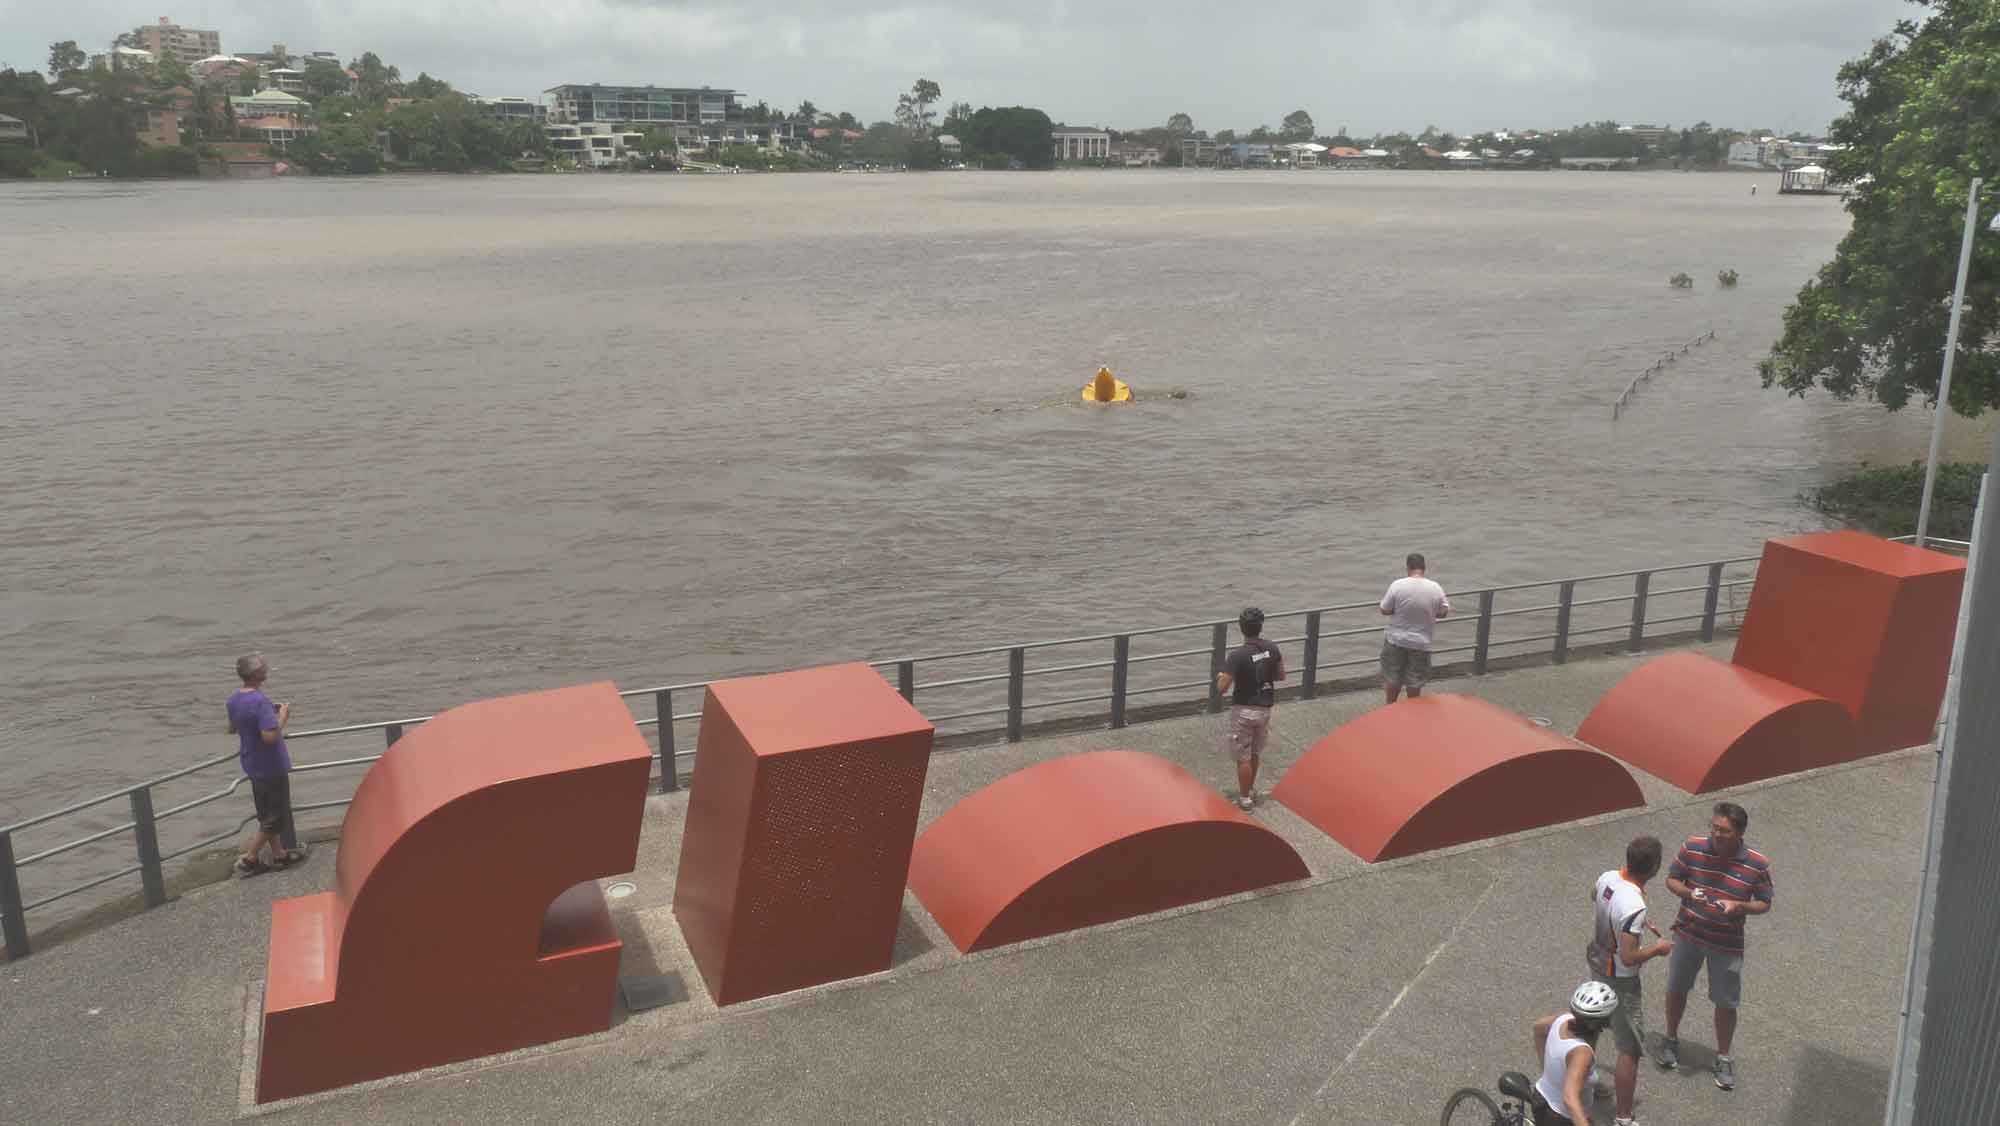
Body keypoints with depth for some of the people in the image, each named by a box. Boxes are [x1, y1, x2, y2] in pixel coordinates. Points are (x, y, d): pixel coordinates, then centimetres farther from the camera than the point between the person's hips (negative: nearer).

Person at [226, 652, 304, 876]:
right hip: (271, 767, -9)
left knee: (268, 813, 20)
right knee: (275, 817, 5)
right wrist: (282, 718, -18)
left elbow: (232, 729, 16)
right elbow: (270, 736, -33)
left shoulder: (234, 699, 0)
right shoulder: (260, 702, -27)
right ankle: (248, 859, 9)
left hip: (252, 765, 9)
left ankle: (279, 854, 31)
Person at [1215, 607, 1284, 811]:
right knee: (1255, 753, 23)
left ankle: (1245, 798, 15)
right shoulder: (1272, 649, -7)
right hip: (1265, 709, 6)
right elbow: (1280, 675, 7)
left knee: (1243, 757, 7)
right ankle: (1250, 790, 36)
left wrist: (1220, 677, -1)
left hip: (1244, 710, -5)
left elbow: (1222, 687, -22)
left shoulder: (1237, 655, -23)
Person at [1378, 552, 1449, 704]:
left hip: (1396, 640, -1)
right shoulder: (1435, 588, -11)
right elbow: (1443, 612, 1)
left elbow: (1384, 611, -9)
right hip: (1421, 643, 1)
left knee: (1392, 678, 17)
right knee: (1415, 682, 13)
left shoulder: (1397, 585, -16)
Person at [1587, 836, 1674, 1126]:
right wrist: (1658, 948, -13)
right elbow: (1628, 957, -32)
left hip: (1597, 965, 9)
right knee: (1631, 1050, 4)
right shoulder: (1634, 906, -35)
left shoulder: (1607, 878, -10)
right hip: (1619, 981, -8)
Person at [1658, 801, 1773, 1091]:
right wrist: (1689, 893, -22)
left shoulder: (1757, 865, -17)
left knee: (1726, 1003, 10)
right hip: (1688, 934, 2)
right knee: (1676, 990, 18)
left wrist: (1738, 906, -24)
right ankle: (1671, 1040, 42)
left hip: (1727, 944, -2)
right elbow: (1672, 879, -1)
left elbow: (1764, 903, -5)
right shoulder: (1692, 847, -14)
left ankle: (1724, 1058, 32)